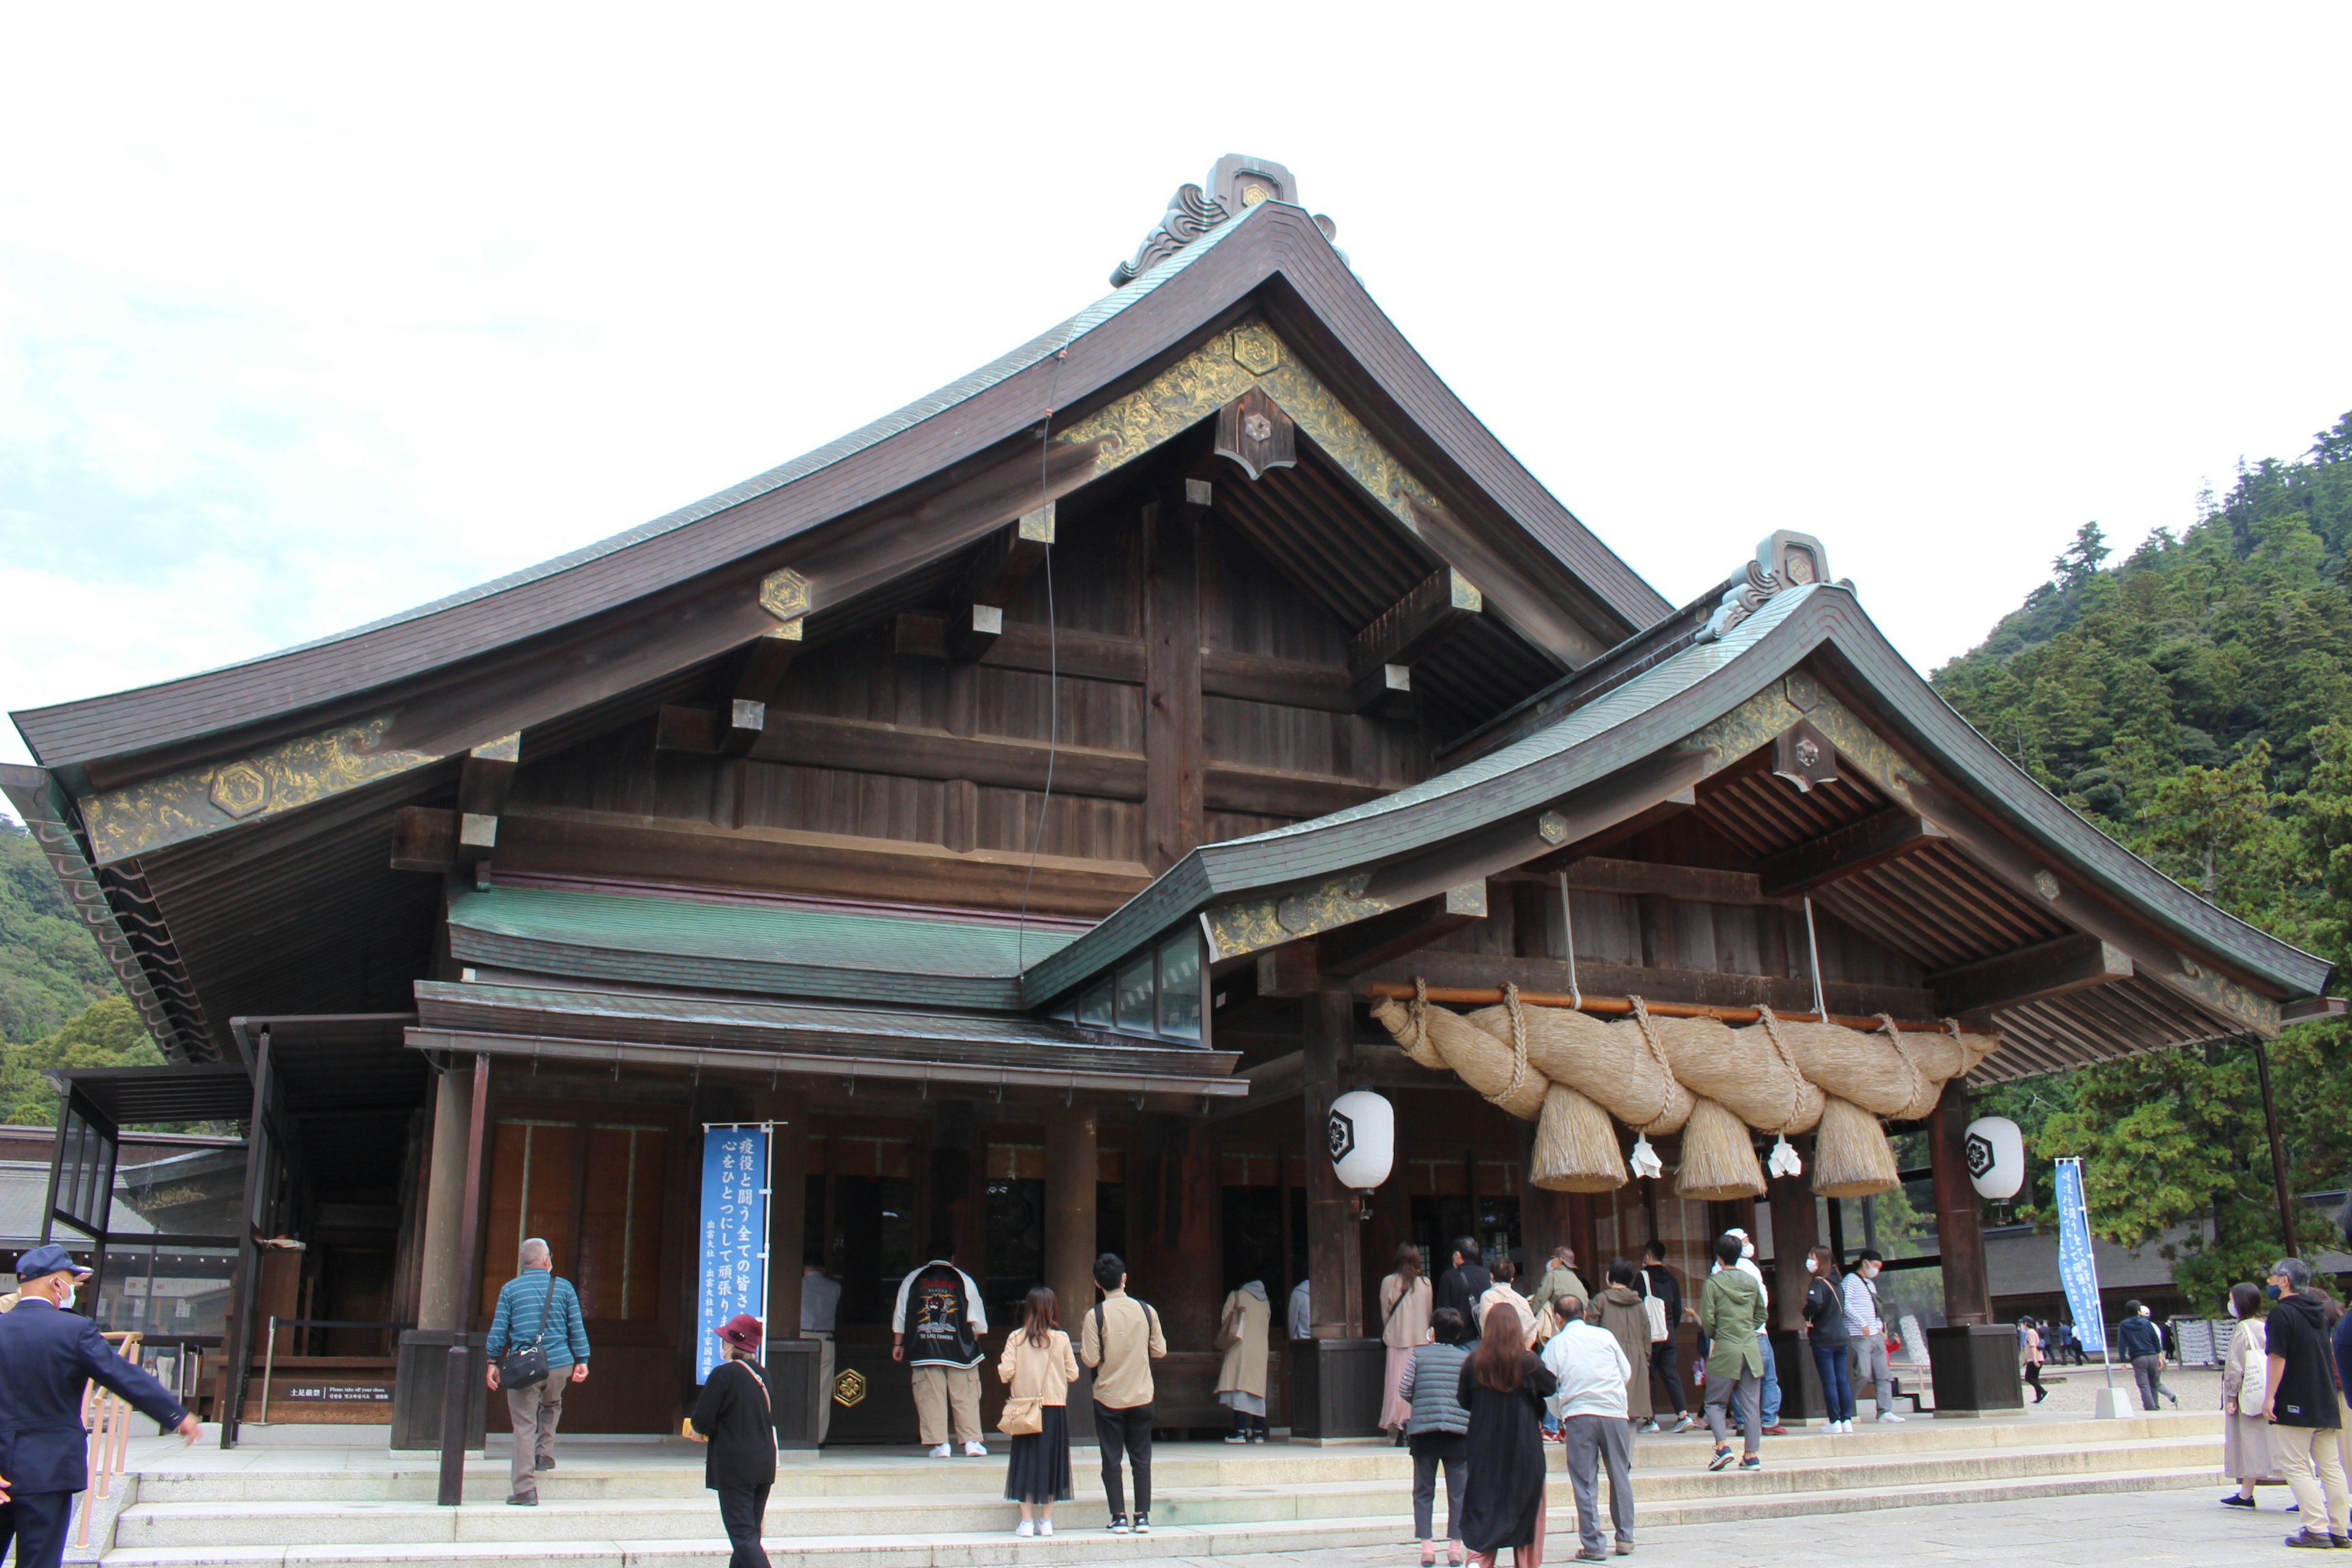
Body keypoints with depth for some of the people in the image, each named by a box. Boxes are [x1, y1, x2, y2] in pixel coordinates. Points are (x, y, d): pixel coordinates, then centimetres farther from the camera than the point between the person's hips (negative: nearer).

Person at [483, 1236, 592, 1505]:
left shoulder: (510, 1289, 3)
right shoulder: (563, 1287, 4)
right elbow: (577, 1328, 4)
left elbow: (499, 1329, 2)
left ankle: (525, 1489, -3)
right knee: (551, 1405, 32)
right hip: (559, 1364, 1)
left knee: (524, 1426, 1)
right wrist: (582, 1361, 8)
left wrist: (493, 1362, 10)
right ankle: (545, 1453, 23)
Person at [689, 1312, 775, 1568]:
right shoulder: (762, 1375, 8)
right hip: (764, 1466, 7)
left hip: (734, 1468, -7)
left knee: (743, 1536, -7)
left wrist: (702, 1431, 11)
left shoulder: (723, 1374, -13)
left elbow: (703, 1421, -14)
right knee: (751, 1535, 15)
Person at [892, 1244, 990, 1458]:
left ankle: (939, 1443, -2)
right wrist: (973, 1343, 18)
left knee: (930, 1398, 2)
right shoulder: (964, 1280, 4)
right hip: (959, 1350, 0)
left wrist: (898, 1344, 17)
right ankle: (972, 1442, 0)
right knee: (966, 1397, 3)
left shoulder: (912, 1279, 8)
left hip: (925, 1350, 1)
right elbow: (978, 1321, 5)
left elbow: (900, 1315, 10)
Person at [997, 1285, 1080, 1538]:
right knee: (1050, 1461, 9)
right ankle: (1046, 1522, 12)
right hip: (1055, 1409, 0)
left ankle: (1027, 1522, 6)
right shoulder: (1061, 1339, -4)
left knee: (1026, 1461, 7)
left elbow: (1006, 1374, -8)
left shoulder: (1015, 1338, -6)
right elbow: (1073, 1374, 0)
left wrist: (1001, 1366, 14)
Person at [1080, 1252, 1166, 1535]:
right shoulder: (1146, 1311, -3)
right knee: (1141, 1458, 9)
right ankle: (1143, 1517, 8)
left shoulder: (1096, 1315, -10)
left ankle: (1119, 1518, 5)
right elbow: (1160, 1351, 2)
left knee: (1111, 1460, 6)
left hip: (1108, 1397, -2)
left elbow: (1090, 1359, -11)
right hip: (1141, 1395, 2)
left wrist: (1084, 1341, 8)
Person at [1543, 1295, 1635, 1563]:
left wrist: (1560, 1417, 23)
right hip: (1614, 1412, 1)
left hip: (1578, 1414, -1)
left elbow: (1550, 1390, 8)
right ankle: (1625, 1538, 20)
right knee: (1620, 1476, 14)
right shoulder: (1605, 1335, 7)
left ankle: (1593, 1546, 2)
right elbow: (1626, 1372, 13)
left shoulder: (1555, 1345, 6)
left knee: (1585, 1483, 3)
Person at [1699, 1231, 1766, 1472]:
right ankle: (1753, 1455, 6)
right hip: (1752, 1348, 4)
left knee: (1715, 1403, 6)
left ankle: (1723, 1445, -11)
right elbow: (1761, 1314, 13)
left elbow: (1708, 1321, -9)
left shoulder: (1713, 1283, -8)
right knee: (1751, 1404, 7)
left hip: (1725, 1352, -4)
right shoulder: (1752, 1281, 6)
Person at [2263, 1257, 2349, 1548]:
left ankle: (2317, 1529, -9)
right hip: (2326, 1403, 8)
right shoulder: (2319, 1313, 13)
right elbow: (2325, 1354, 22)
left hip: (2295, 1404, -8)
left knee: (2296, 1467, -4)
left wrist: (2270, 1396, -14)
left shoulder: (2282, 1313, -12)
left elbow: (2277, 1357, -17)